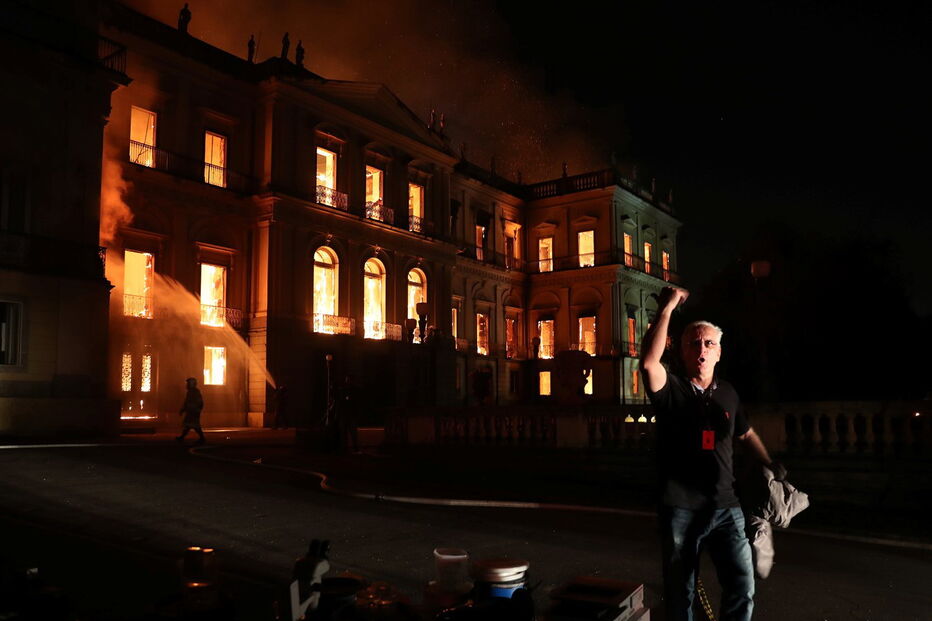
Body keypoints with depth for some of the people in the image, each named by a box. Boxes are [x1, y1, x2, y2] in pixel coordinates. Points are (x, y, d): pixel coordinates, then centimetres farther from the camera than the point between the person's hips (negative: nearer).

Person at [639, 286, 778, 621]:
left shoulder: (727, 393, 8)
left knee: (742, 587, -2)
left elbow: (745, 433, 26)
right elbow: (649, 362, -28)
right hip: (680, 509, -3)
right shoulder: (671, 389, -6)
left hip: (725, 507, 3)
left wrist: (771, 465, 26)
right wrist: (666, 308, -25)